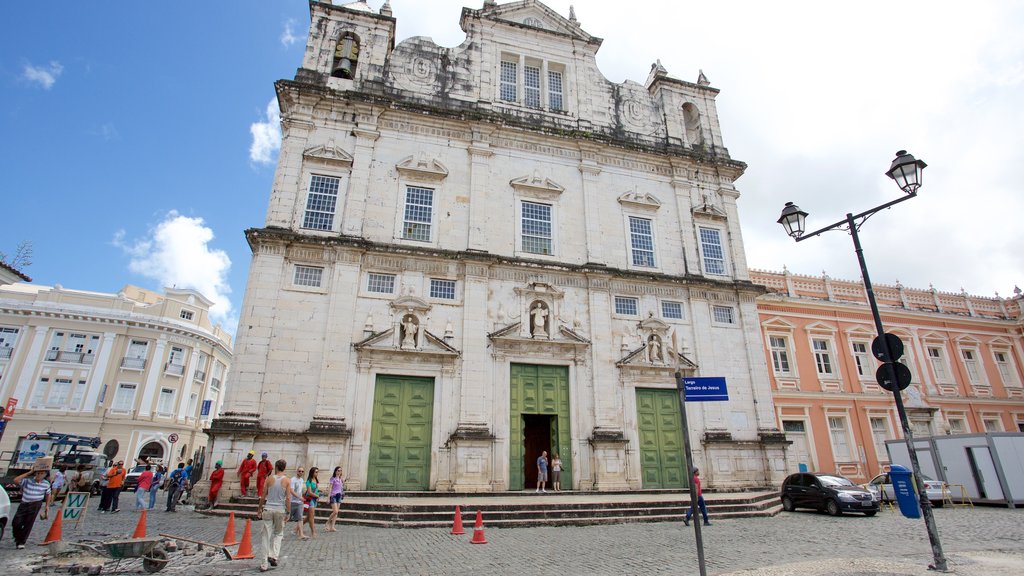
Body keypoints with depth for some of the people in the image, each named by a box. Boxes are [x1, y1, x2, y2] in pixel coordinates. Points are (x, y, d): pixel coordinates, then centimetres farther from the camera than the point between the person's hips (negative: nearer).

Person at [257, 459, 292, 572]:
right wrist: (288, 512, 1)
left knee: (266, 536, 6)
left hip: (268, 509, 0)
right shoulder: (286, 480, -3)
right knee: (278, 534, 19)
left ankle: (264, 564, 6)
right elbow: (288, 498, -6)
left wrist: (259, 509, 18)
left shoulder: (270, 479, 0)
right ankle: (273, 555, 2)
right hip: (280, 510, 0)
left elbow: (263, 496, 4)